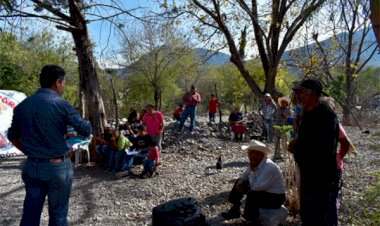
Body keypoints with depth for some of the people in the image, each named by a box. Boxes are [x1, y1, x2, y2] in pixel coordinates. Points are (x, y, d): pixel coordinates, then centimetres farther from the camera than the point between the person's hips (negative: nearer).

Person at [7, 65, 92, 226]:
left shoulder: (22, 105, 3)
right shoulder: (61, 105, -15)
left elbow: (13, 136, 12)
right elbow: (86, 131, -9)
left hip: (31, 166, 5)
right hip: (58, 166, -5)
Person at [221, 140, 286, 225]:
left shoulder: (269, 167, -31)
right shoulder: (256, 163, -4)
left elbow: (255, 186, -34)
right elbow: (245, 175, 11)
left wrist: (251, 170, -26)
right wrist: (240, 181, -9)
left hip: (275, 198, -9)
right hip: (262, 191, 9)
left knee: (251, 195, -33)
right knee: (239, 184, 7)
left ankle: (253, 221, -13)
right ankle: (235, 210, 21)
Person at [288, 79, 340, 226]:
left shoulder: (326, 115, -20)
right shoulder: (307, 114, 9)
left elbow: (326, 149, -26)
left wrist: (298, 149, -16)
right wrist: (296, 145, -1)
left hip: (322, 177, -9)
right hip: (307, 173, 9)